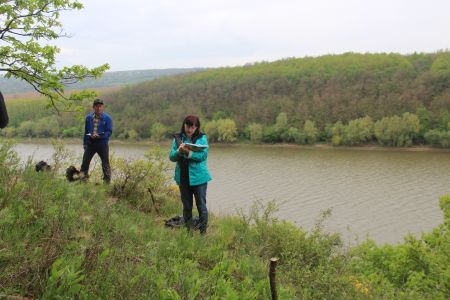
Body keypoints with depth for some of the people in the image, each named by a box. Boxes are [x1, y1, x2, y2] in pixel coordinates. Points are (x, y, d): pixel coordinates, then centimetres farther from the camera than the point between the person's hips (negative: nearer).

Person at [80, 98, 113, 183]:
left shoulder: (107, 118, -4)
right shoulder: (89, 117, 8)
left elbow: (109, 132, -8)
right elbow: (86, 131, 16)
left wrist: (99, 136, -23)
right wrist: (85, 143, 12)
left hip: (102, 144, -3)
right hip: (90, 143, 3)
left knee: (105, 164, 2)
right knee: (85, 162, 3)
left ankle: (107, 181, 9)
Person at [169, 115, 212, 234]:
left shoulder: (202, 138, -1)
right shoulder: (178, 138, 5)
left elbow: (203, 155, -13)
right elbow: (172, 157, 1)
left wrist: (189, 153, -26)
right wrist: (179, 151, -19)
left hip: (198, 177, -3)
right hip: (183, 177, 3)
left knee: (201, 205, 1)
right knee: (186, 206, 11)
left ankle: (203, 231, 10)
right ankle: (188, 231, 21)